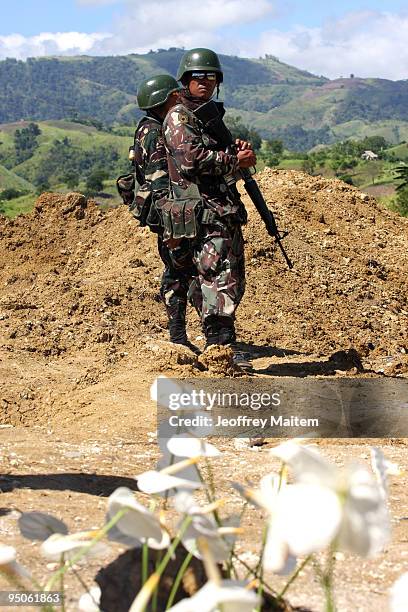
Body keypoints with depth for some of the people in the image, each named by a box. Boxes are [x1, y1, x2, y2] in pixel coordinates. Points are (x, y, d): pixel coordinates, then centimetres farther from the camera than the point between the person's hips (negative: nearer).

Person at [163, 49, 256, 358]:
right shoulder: (179, 116, -5)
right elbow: (191, 158, -19)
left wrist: (241, 152, 6)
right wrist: (235, 160, -13)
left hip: (228, 211, 9)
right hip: (205, 212, -9)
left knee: (233, 282, 11)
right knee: (219, 277, -15)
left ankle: (221, 344, 18)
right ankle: (222, 345, -16)